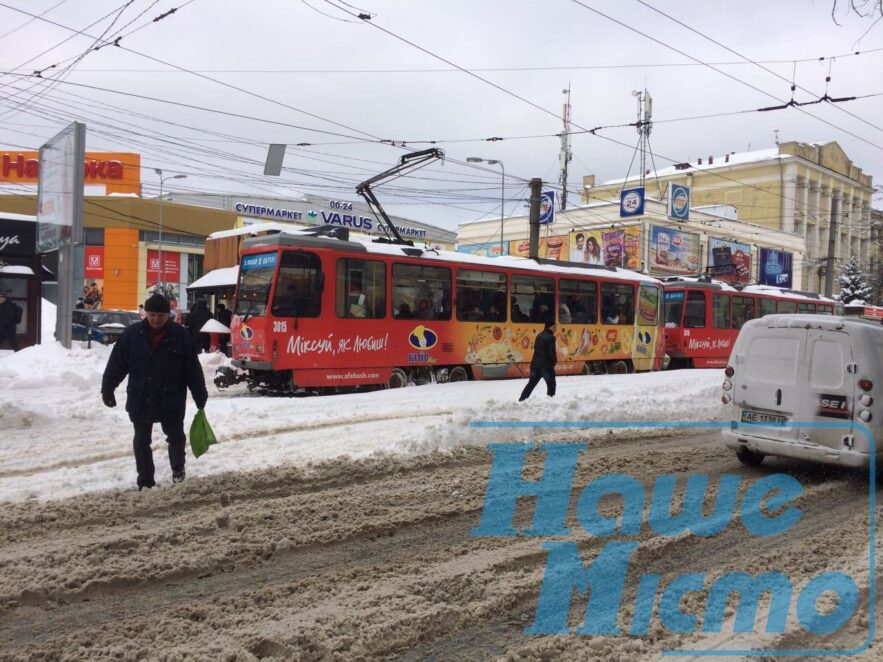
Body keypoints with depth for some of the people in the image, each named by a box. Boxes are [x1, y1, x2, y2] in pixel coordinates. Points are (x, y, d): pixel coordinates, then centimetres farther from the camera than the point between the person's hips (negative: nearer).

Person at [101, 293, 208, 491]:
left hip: (171, 401, -1)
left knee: (176, 437, 14)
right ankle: (145, 480, 20)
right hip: (140, 400, 1)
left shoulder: (180, 335, -7)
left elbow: (193, 369, -5)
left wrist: (201, 397, -4)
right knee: (141, 441, 8)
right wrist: (107, 389, 1)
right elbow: (116, 364, 2)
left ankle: (178, 468, 40)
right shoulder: (132, 334, -4)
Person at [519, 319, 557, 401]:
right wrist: (554, 361, 0)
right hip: (546, 365, -8)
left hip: (535, 363, 8)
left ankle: (521, 400, 13)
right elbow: (552, 352, -17)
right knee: (551, 384, 5)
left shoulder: (539, 335, 12)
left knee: (531, 383, 14)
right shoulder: (550, 337, -14)